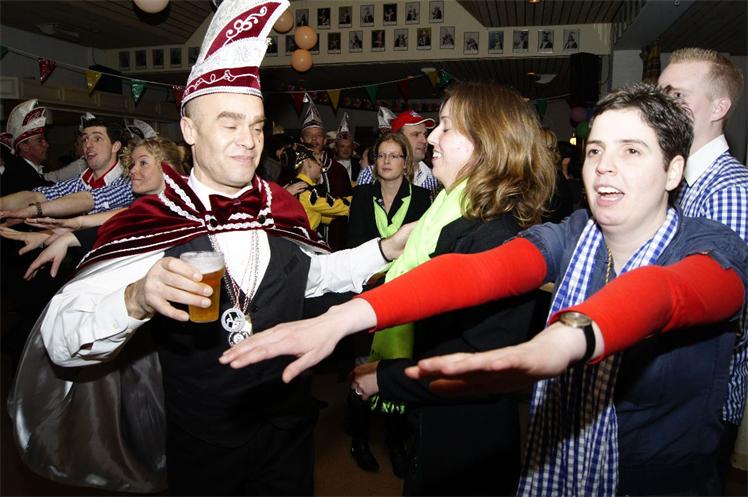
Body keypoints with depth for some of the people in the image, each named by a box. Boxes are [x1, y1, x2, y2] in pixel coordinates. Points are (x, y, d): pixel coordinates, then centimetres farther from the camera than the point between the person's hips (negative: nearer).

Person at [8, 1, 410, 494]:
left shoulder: (285, 208, -5)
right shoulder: (146, 225, -18)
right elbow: (59, 340, -22)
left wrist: (384, 249, -1)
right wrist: (136, 300, -42)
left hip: (290, 425, 4)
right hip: (202, 443, -3)